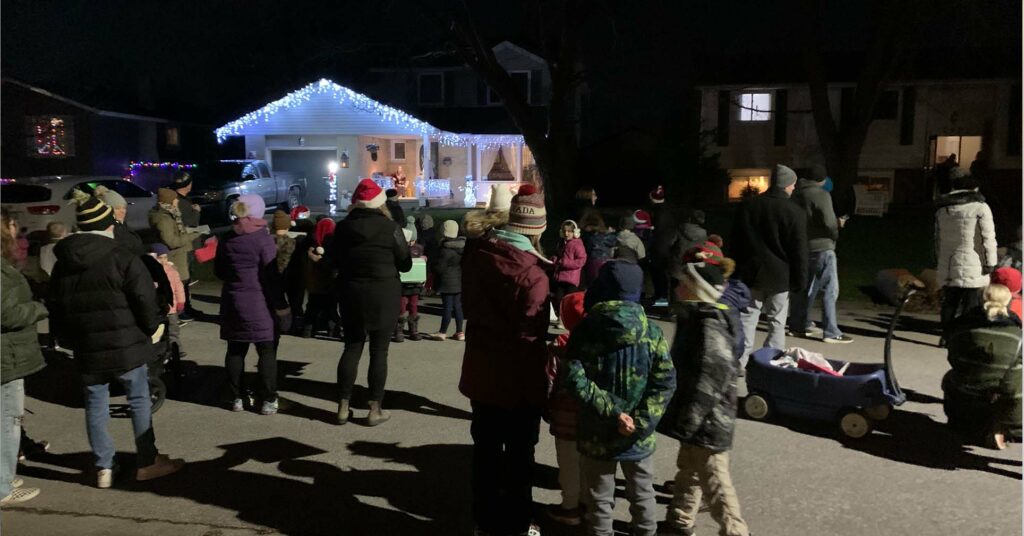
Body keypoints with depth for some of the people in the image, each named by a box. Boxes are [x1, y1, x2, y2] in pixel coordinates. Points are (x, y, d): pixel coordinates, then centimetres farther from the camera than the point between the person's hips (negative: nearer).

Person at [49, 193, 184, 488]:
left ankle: (103, 467, 17)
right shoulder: (122, 259, -13)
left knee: (95, 406, 11)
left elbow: (55, 308, 14)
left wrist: (70, 341, 24)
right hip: (126, 345, -5)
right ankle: (147, 463, 13)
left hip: (86, 348, 5)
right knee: (139, 401, 7)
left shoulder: (62, 264, 7)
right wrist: (150, 329, 4)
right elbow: (145, 301, -14)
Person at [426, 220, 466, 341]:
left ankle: (443, 332, 8)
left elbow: (438, 267, -16)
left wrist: (431, 262, 4)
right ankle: (459, 332, 15)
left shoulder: (446, 249, -19)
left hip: (448, 282, -7)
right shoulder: (463, 244, 5)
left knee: (447, 306, -1)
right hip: (460, 281, 7)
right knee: (458, 306, 11)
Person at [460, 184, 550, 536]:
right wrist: (539, 385, -11)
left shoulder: (478, 251, -3)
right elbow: (532, 337, -21)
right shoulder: (532, 275, -24)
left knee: (485, 447, 18)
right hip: (517, 379, -6)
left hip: (481, 370, 6)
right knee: (519, 453, 11)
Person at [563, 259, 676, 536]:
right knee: (642, 493, 23)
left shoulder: (583, 331, -11)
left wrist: (611, 412, -18)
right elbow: (665, 383, -14)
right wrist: (642, 422, -15)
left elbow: (576, 381, -19)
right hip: (639, 436, 1)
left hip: (597, 434, -1)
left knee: (600, 497, 17)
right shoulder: (652, 332, -8)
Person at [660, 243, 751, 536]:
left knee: (714, 482, 1)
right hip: (699, 420, 11)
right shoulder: (695, 317, 7)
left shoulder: (710, 327, -24)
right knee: (688, 469, 23)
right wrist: (682, 419, 22)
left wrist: (685, 423, -26)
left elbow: (709, 381, -29)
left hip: (708, 422, -11)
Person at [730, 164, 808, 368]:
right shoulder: (795, 212, -8)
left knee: (747, 318, 7)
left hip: (750, 273, 3)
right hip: (779, 275, -3)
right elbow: (799, 251, -8)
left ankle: (740, 362, 4)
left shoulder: (747, 206, 5)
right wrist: (800, 281, 0)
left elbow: (735, 242, 9)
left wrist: (738, 270, 15)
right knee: (777, 322, 6)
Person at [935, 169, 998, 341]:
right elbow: (988, 238, -9)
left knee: (950, 303, 11)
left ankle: (948, 337, 15)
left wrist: (940, 258, 22)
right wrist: (990, 263, -6)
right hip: (972, 268, -5)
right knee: (971, 305, 0)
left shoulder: (942, 209, 12)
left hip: (948, 267, 5)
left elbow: (938, 237, 16)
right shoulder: (980, 207, -6)